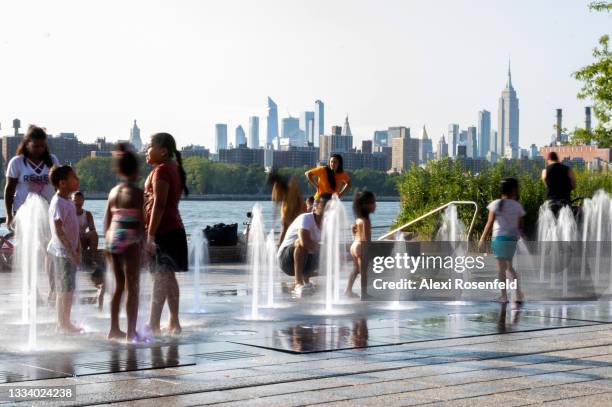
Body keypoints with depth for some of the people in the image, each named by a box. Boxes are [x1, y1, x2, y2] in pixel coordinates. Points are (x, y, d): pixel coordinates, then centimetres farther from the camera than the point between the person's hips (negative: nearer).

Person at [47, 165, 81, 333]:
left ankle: (65, 323, 22)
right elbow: (58, 230, -24)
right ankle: (63, 324, 5)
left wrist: (78, 249, 14)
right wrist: (71, 251, -23)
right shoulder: (58, 203, -18)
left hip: (69, 251, 9)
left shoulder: (68, 201, 12)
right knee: (65, 290, -3)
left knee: (68, 289, 14)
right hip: (62, 252, -9)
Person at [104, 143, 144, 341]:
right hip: (130, 240, -7)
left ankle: (114, 329, 21)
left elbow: (107, 220, 13)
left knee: (119, 286, 16)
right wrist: (143, 244, -6)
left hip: (112, 238, 7)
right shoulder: (136, 192, -10)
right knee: (132, 287, -3)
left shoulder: (113, 192, 10)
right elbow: (141, 221, -12)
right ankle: (131, 332, -4)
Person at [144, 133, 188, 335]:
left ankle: (153, 325, -12)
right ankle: (174, 322, 17)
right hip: (174, 228, 10)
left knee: (160, 277, -11)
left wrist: (150, 235, -23)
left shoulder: (161, 170, -13)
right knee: (168, 276, 13)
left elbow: (159, 205, -20)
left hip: (162, 230, -10)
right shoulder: (173, 168, 16)